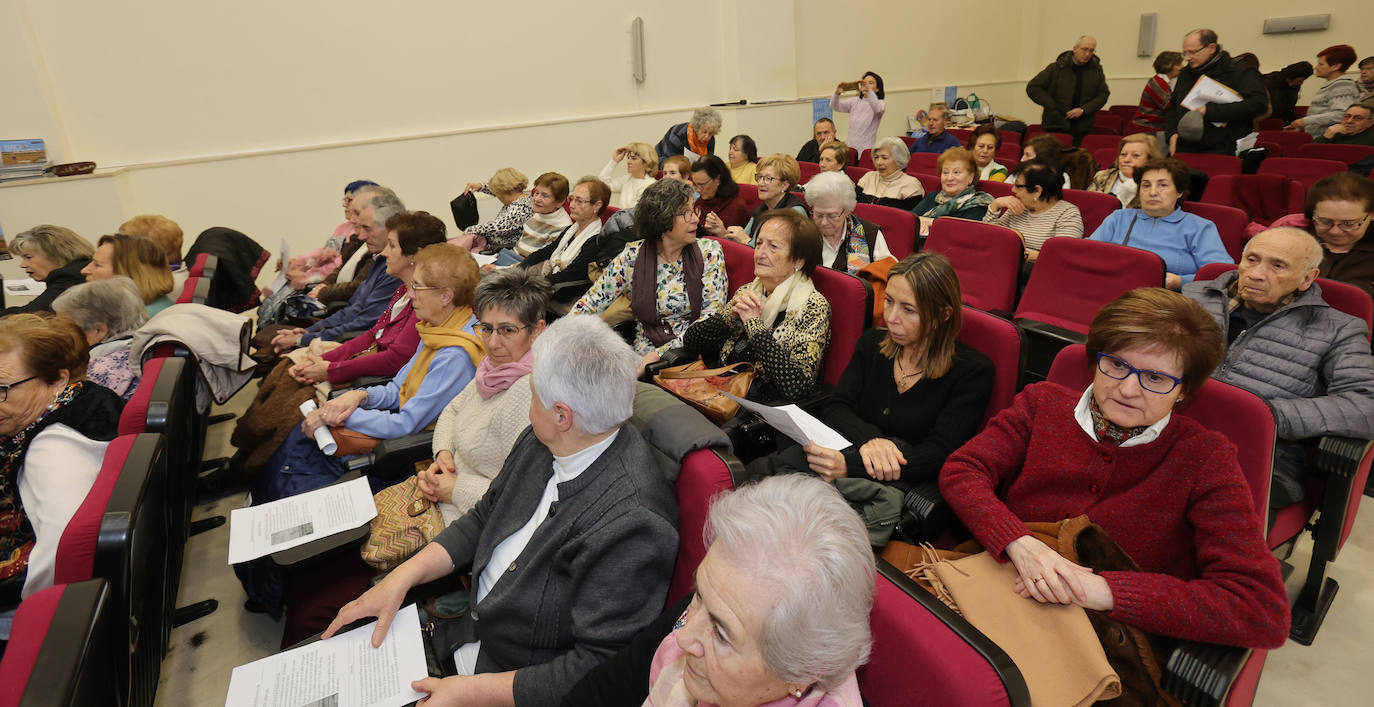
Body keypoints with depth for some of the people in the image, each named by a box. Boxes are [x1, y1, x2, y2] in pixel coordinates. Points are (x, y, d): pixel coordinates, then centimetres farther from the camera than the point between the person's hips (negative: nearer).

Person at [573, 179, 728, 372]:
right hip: (644, 356, 2)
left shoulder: (708, 252, 2)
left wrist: (660, 353, -16)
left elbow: (712, 317, -5)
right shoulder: (632, 256, 4)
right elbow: (590, 304, 8)